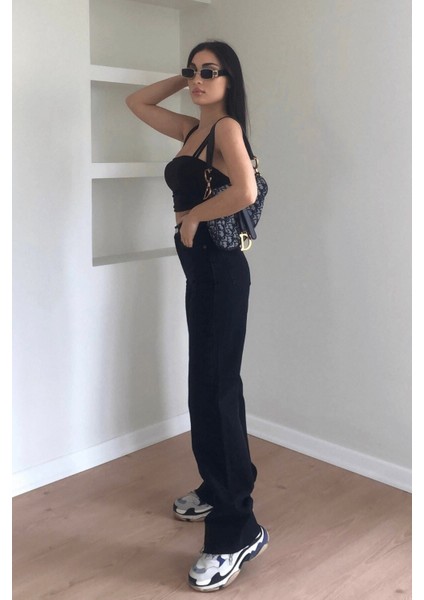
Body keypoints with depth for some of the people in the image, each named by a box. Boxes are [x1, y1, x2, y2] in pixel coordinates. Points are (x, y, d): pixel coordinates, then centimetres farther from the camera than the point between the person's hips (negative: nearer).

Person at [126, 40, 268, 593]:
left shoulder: (228, 126, -11)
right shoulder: (193, 129, 14)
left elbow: (246, 192, -30)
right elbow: (136, 103, 27)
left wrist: (193, 215, -15)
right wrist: (181, 80, 15)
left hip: (220, 266, -9)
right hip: (198, 265, 9)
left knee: (217, 387, -11)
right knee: (205, 382, 15)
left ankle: (239, 530, -4)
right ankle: (217, 489, 31)